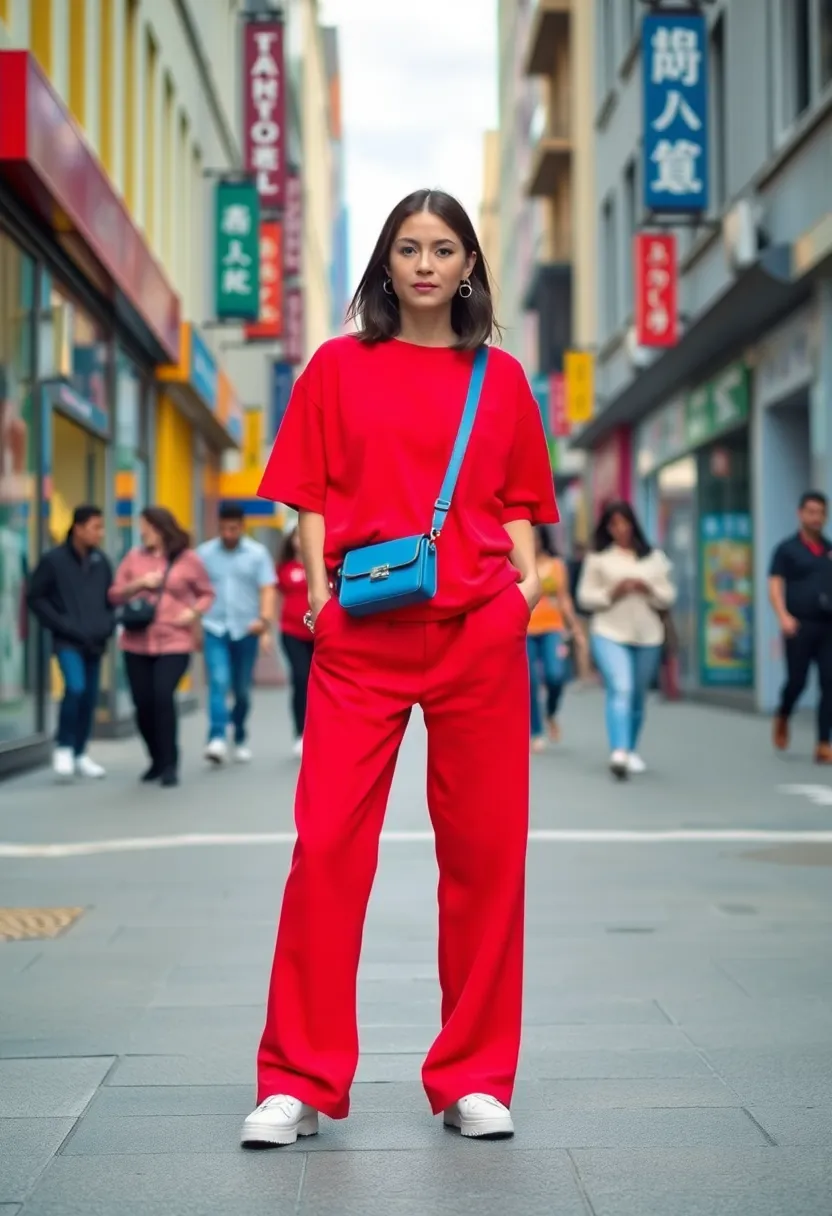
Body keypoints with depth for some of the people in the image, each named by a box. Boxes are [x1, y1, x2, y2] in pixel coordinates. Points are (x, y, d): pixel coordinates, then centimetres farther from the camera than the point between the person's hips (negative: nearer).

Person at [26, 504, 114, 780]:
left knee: (90, 697, 8)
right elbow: (35, 597, -4)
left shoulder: (101, 562, 6)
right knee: (75, 687, -22)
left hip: (94, 642, 5)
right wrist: (61, 625, -11)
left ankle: (80, 754, 21)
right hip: (67, 641, -5)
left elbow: (111, 598, 19)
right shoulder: (54, 560, -8)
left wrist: (108, 624, 3)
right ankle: (63, 748, -5)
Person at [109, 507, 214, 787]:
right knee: (143, 703, 4)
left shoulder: (188, 559, 0)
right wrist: (139, 583, -8)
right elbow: (115, 595, 8)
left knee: (163, 697, -18)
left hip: (174, 643, -4)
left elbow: (207, 594, 9)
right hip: (137, 644, 4)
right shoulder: (134, 557, 7)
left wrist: (194, 611, -10)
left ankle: (170, 764, -6)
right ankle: (157, 760, 24)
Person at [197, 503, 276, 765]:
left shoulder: (258, 553, 1)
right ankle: (217, 738, -24)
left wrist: (265, 620, -21)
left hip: (246, 630, 1)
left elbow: (267, 590, -6)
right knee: (218, 682, -16)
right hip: (214, 629, 0)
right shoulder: (204, 553, 4)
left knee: (242, 690, 10)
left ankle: (240, 738, 28)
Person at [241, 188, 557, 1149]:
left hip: (480, 633, 1)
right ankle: (297, 1084, 3)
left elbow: (519, 501, 16)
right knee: (327, 844, -6)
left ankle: (474, 1079, 15)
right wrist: (318, 589, -5)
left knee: (484, 851, 4)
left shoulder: (502, 377, 13)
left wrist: (528, 573, -2)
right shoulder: (339, 366, 11)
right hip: (361, 635, -1)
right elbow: (312, 495, 9)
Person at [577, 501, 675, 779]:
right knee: (620, 689, -20)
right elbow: (584, 597, 1)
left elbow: (668, 597, 10)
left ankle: (631, 750, 26)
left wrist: (649, 590, -10)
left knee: (638, 696, 10)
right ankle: (619, 752, -29)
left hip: (647, 636, 3)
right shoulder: (598, 558, 2)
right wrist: (611, 593, -15)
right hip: (609, 634, -3)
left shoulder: (654, 558, 10)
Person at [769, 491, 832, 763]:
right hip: (800, 625, -3)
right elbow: (775, 586, -4)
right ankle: (782, 718, 32)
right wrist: (783, 616, -19)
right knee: (797, 680, 1)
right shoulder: (787, 549, 3)